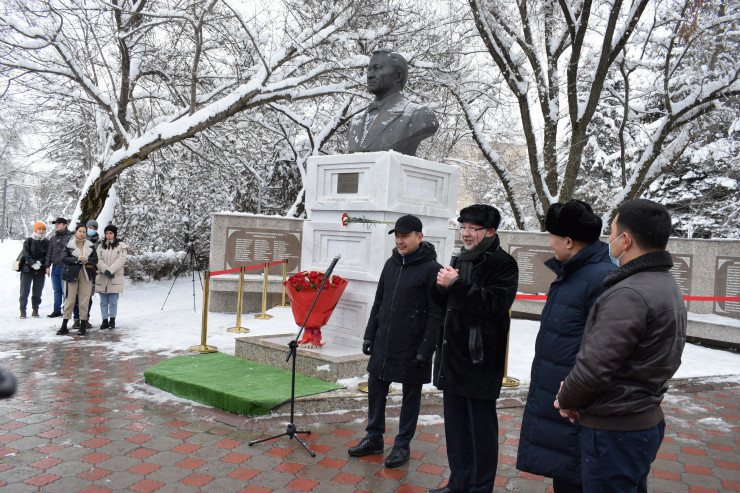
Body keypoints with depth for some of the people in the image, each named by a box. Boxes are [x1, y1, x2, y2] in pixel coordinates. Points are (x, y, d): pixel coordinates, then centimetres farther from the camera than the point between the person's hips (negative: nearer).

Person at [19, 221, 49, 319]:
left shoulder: (46, 242, 6)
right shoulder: (29, 240, 1)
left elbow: (48, 256, 1)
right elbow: (26, 254, -7)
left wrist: (39, 262, -15)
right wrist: (33, 264, -18)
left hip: (40, 270, 2)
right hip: (27, 269, -2)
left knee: (38, 290, 5)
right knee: (25, 289, -3)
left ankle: (35, 309, 15)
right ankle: (23, 310, 2)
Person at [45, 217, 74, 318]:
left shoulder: (70, 237, -4)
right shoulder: (53, 238, 16)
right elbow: (49, 253, 18)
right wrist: (47, 266, 10)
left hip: (65, 268, -6)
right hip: (55, 268, 6)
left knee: (65, 290, -6)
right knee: (56, 290, 11)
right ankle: (57, 310, 18)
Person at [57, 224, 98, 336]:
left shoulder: (90, 245, 11)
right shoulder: (69, 245, 5)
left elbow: (95, 259, 5)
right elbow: (64, 258, -4)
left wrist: (86, 260, -15)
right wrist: (76, 259, -17)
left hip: (86, 274, 2)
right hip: (72, 274, -2)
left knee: (84, 300, 1)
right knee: (69, 299, -1)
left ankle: (83, 325, 8)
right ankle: (64, 326, 5)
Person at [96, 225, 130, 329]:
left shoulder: (121, 246, 3)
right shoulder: (101, 246, 12)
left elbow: (121, 260, -7)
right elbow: (98, 259, 1)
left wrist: (110, 270, -16)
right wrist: (105, 270, -14)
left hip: (115, 277, -3)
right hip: (102, 278, 3)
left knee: (113, 301, -1)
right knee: (103, 301, 6)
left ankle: (112, 320, 10)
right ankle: (105, 321, 12)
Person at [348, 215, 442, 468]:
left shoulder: (431, 269, -11)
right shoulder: (391, 263, 9)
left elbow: (435, 313, -12)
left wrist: (425, 350, -16)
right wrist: (369, 335, 11)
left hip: (411, 347, -6)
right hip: (383, 343, 6)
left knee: (410, 396, 8)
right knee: (375, 389, 13)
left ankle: (402, 445, 22)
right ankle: (374, 438, 29)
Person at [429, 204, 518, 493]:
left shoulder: (503, 264, -8)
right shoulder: (462, 260, 16)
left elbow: (496, 303, -22)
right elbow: (445, 302, 21)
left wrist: (456, 285, -22)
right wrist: (442, 285, -1)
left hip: (480, 360, -8)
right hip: (453, 356, 8)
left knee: (481, 427, 2)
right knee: (455, 424, 16)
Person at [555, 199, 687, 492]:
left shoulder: (629, 295, -25)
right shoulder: (669, 286, 9)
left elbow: (594, 367, -27)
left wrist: (566, 399, -5)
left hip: (614, 431, -10)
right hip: (648, 421, 10)